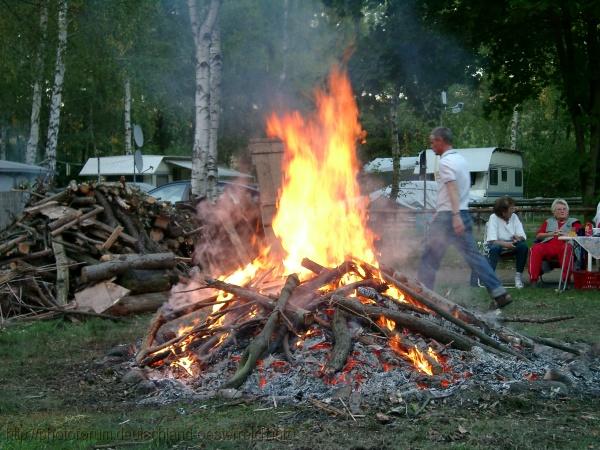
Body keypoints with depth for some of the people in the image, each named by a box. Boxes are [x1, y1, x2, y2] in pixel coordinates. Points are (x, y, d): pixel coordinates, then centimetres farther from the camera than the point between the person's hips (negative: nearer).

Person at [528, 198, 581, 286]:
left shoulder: (574, 222, 26)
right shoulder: (548, 222, 32)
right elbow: (538, 236, 19)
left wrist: (565, 234, -7)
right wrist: (551, 234, 2)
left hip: (564, 244, -2)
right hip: (547, 245, 2)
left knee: (567, 249, -39)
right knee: (535, 248, -31)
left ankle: (566, 279, -40)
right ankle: (534, 279, -31)